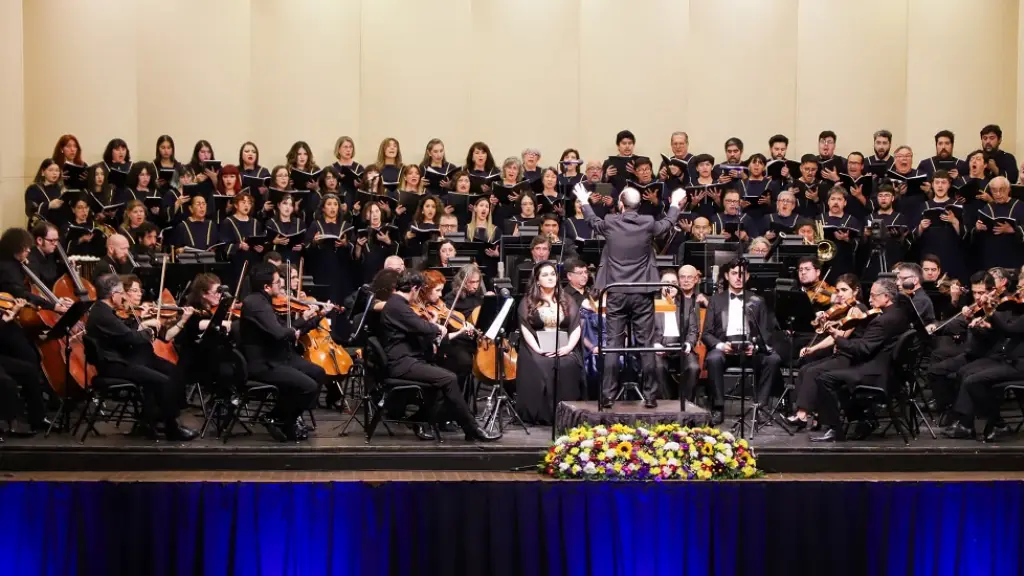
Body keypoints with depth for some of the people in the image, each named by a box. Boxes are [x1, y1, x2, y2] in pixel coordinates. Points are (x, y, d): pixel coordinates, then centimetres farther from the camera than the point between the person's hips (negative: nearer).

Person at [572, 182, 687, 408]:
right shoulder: (648, 224, -5)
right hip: (643, 294, 0)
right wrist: (675, 205, 39)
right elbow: (667, 223, 18)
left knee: (613, 345, 3)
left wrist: (584, 202, 40)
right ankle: (650, 395, 5)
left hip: (617, 294, 0)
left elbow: (593, 221, 19)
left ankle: (608, 395, 2)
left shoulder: (610, 223, -5)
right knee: (646, 345, 3)